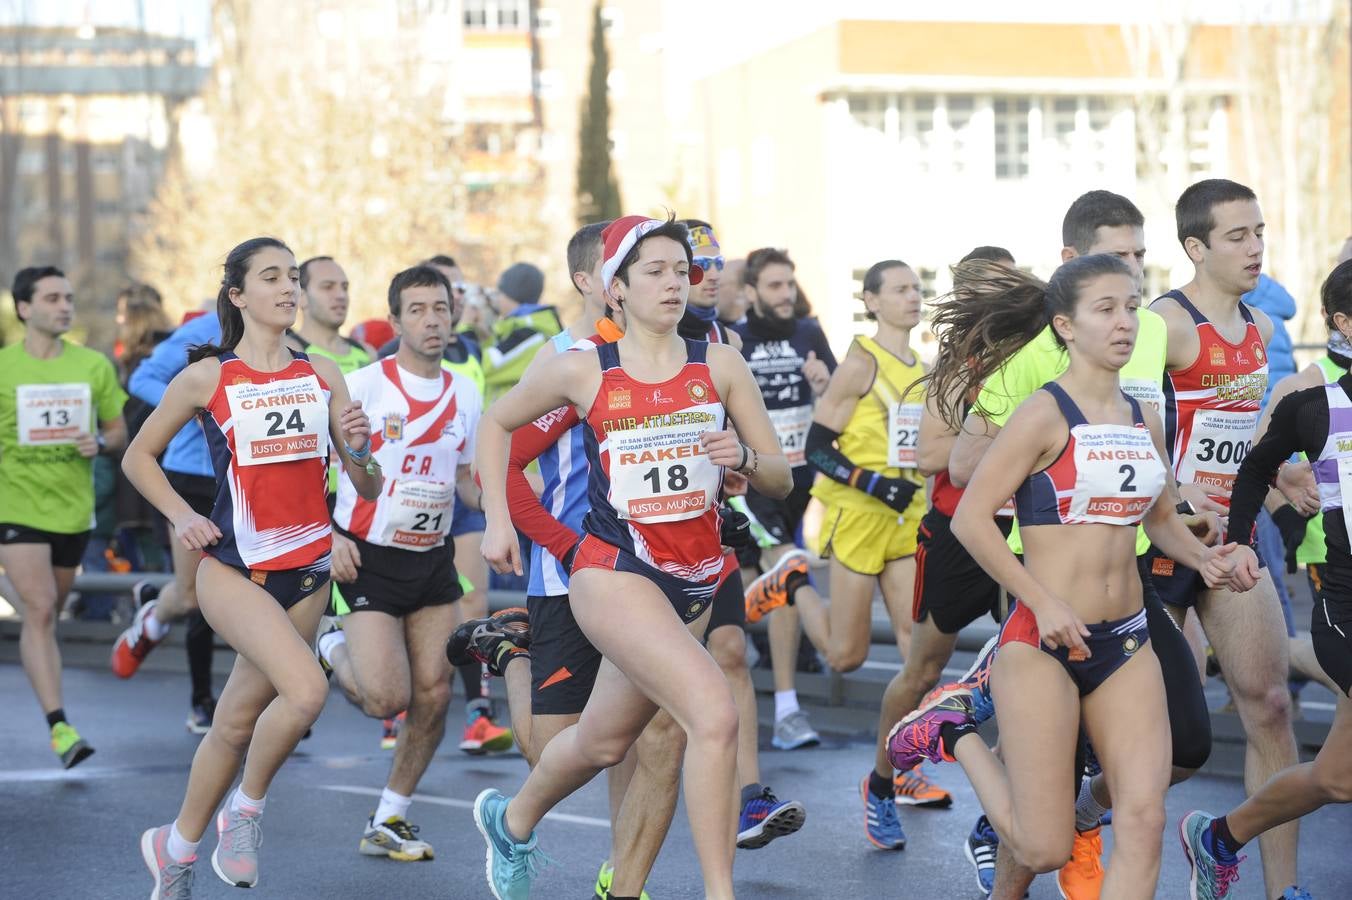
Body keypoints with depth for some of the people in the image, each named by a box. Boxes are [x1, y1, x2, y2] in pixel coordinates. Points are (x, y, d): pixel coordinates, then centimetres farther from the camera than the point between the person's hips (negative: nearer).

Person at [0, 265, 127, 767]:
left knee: (49, 614, 15)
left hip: (74, 508, 3)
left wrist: (100, 443, -10)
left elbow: (118, 432, 9)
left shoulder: (94, 366, 4)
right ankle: (58, 726, -19)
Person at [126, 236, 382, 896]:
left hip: (308, 570, 4)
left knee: (239, 722, 9)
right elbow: (138, 456, 10)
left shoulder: (323, 376, 6)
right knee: (307, 689, -26)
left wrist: (357, 449, -13)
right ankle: (246, 807, -1)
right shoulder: (206, 378, -3)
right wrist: (181, 516, -4)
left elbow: (368, 489, 8)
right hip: (234, 567, -4)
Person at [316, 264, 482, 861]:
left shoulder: (465, 395, 6)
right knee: (385, 699, -14)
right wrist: (330, 538, -15)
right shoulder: (363, 386, -10)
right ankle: (334, 649, 21)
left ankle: (389, 821, 13)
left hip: (433, 560, 5)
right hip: (369, 560, -5)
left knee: (433, 695, -2)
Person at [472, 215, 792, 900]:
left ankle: (512, 820, 49)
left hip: (696, 581, 4)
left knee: (604, 741, 19)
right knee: (714, 713, -25)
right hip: (614, 571, -4)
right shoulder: (581, 371, -5)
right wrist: (497, 520, 5)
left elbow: (781, 479, 3)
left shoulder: (719, 366, 0)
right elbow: (496, 422, 12)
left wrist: (743, 458, -18)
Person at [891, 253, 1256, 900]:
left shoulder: (1144, 420, 10)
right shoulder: (1045, 415, -10)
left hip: (1126, 644, 6)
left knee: (1143, 820, -7)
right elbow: (971, 518, -13)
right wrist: (1043, 603, -18)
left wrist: (1206, 560, 4)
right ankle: (955, 732, 23)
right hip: (1042, 643, -6)